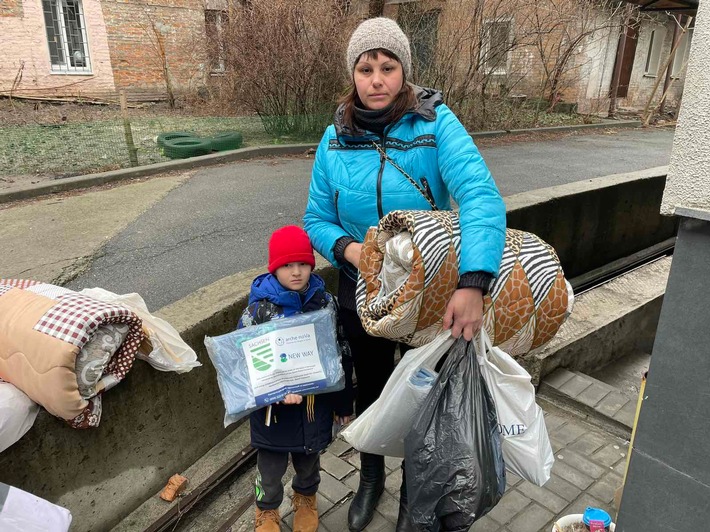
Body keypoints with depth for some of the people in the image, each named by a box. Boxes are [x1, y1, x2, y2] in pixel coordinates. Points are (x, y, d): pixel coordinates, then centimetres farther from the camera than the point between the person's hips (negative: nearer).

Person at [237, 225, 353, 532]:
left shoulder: (325, 303, -8)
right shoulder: (259, 308, -15)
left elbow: (342, 355, 1)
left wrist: (343, 403, 7)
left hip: (315, 401, 2)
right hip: (272, 405, -2)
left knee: (309, 459, 24)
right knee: (270, 466, 15)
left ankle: (305, 498, 56)